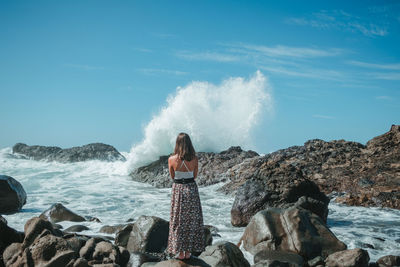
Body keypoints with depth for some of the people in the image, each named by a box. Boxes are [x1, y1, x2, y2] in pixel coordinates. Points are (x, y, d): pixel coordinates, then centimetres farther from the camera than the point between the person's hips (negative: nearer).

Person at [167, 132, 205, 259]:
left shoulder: (172, 159, -11)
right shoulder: (194, 159, -8)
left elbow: (173, 177, 2)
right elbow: (195, 175, 5)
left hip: (178, 190, -1)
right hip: (191, 189, 1)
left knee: (178, 221, 10)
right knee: (191, 220, 11)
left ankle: (180, 251, 15)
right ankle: (188, 251, 18)